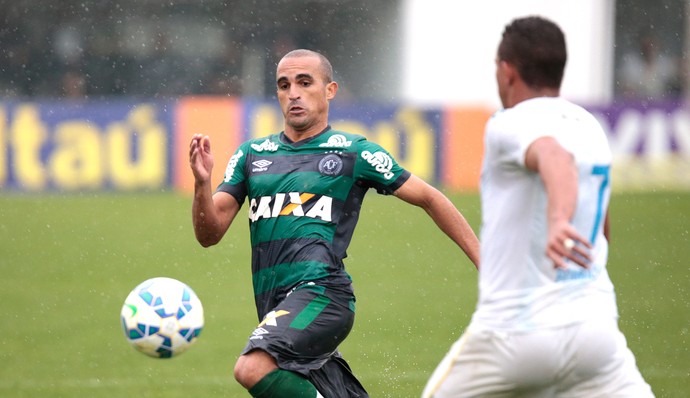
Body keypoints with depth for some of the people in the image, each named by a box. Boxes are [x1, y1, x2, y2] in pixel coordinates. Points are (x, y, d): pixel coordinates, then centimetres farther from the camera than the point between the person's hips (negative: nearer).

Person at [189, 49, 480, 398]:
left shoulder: (355, 153, 5)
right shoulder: (251, 155, 16)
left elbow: (429, 199, 13)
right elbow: (209, 234, 11)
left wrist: (484, 261, 10)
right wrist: (202, 184, -10)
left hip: (321, 293, -6)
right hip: (275, 310, 6)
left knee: (252, 369, -31)